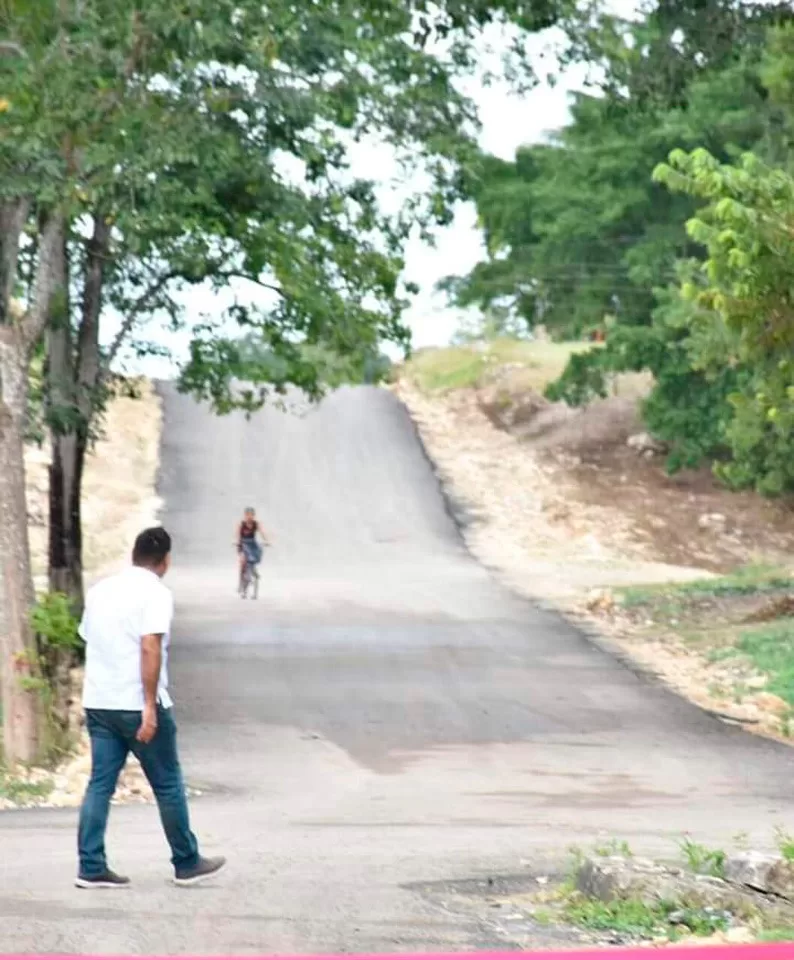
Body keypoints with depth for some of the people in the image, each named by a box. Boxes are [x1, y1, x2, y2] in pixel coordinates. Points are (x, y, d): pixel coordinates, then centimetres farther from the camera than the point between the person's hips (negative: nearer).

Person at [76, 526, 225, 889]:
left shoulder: (100, 590, 12)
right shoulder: (155, 593, -10)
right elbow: (150, 648, -20)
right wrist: (150, 707, -21)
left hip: (98, 703, 6)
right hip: (137, 705, -6)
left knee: (100, 784, 6)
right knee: (168, 786, 6)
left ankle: (91, 868, 0)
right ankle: (187, 864, 15)